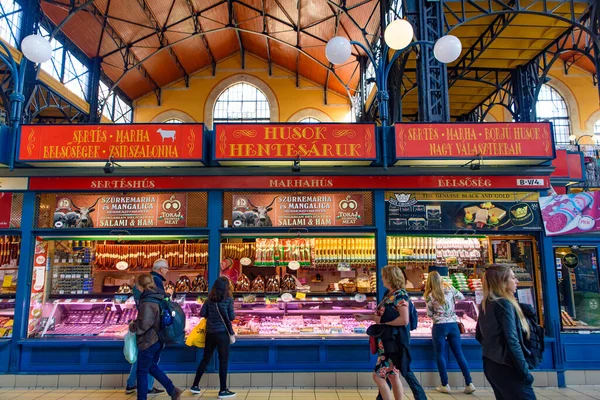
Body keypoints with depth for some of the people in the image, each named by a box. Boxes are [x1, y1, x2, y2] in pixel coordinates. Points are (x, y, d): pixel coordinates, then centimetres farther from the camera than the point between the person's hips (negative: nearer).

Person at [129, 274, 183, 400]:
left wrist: (132, 326, -6)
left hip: (148, 341, -9)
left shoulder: (147, 302, -23)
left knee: (142, 371, 8)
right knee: (152, 366, 22)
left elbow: (144, 324, -25)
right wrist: (136, 322, 16)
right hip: (158, 340, 9)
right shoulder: (158, 298, 5)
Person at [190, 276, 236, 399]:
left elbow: (202, 313, 3)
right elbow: (232, 317, -3)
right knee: (223, 361, 3)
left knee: (205, 359, 16)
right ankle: (223, 390, 8)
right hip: (222, 333, -5)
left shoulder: (210, 299, 5)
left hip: (210, 333, 5)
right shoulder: (228, 299, -6)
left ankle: (195, 385, 24)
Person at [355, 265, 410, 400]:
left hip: (394, 341, -9)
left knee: (378, 376, -6)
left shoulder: (400, 295, -16)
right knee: (393, 377, 13)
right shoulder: (390, 295, 11)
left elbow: (404, 320, -23)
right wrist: (365, 317, 13)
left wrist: (382, 321, -16)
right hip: (387, 340, 9)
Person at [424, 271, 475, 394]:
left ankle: (445, 385, 8)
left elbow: (430, 314, 3)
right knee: (459, 353, 10)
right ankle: (469, 383, 11)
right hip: (453, 324, 4)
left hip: (439, 326, -4)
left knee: (440, 355, 6)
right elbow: (462, 297, 18)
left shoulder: (430, 296, -7)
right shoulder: (449, 288, 1)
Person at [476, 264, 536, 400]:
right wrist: (525, 372, -15)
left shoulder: (485, 304, 8)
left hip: (490, 364, 8)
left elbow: (479, 336, 14)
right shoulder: (504, 304, -16)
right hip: (506, 367, -8)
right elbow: (512, 342, -21)